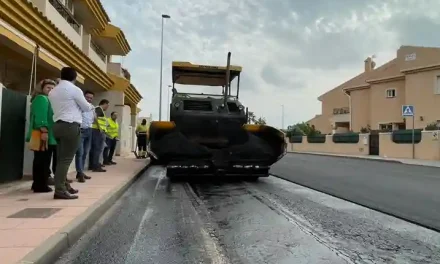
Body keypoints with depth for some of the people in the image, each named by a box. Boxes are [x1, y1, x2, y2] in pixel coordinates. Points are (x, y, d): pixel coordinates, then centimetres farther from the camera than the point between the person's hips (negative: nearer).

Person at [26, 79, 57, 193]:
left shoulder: (46, 99, 25)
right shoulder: (42, 98, -7)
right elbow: (41, 116, -19)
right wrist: (44, 131, -27)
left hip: (39, 134, 11)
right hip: (43, 134, -11)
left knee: (39, 161, 13)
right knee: (43, 161, -8)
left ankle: (37, 184, 19)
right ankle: (41, 185, -4)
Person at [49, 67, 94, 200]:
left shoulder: (53, 91, 15)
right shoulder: (74, 89, -5)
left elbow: (57, 108, 18)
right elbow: (86, 107, 1)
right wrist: (91, 106, 23)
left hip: (58, 125, 8)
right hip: (70, 126, -8)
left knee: (61, 158, 12)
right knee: (66, 159, -8)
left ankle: (64, 186, 20)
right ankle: (60, 190, -10)